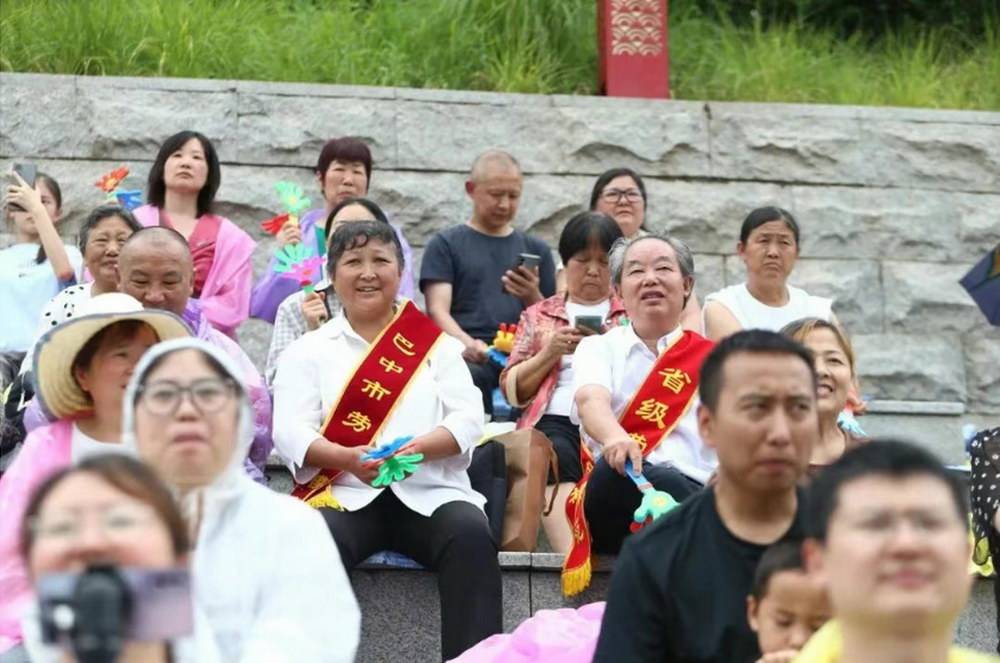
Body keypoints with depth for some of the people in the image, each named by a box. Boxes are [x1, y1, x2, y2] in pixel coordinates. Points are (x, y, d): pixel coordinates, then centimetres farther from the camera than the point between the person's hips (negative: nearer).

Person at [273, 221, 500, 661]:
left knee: (471, 534, -32)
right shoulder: (309, 349, 15)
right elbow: (289, 432, 1)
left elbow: (468, 420, 5)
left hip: (429, 493, 1)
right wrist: (348, 459, -20)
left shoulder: (436, 344, 18)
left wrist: (419, 447, -18)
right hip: (344, 495, -1)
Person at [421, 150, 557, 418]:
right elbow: (437, 309, 2)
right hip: (470, 358, -2)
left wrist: (533, 297, -3)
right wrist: (467, 344, -19)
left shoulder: (535, 250, 24)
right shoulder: (445, 244, 16)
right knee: (466, 376, -38)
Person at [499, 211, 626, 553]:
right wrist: (550, 352, 2)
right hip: (555, 421, 1)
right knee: (557, 455, -36)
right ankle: (571, 553, -51)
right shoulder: (539, 315, 26)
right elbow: (512, 390, 16)